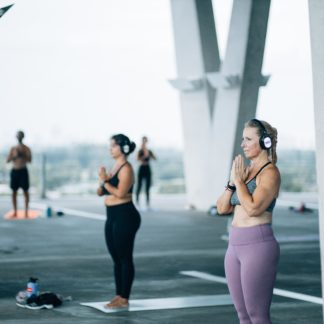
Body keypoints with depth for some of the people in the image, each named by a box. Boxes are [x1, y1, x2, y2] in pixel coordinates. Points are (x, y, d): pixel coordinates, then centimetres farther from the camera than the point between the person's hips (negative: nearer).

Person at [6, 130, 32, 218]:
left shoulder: (26, 149, 1)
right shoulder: (13, 148, 8)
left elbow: (30, 160, -6)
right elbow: (7, 160, 3)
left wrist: (23, 155, -20)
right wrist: (15, 156, -12)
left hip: (23, 171, -3)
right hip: (14, 171, 3)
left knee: (25, 191, -2)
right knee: (14, 192, 4)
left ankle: (26, 212, 3)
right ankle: (15, 212, 11)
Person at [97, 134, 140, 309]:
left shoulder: (126, 168, -12)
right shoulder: (115, 167, 14)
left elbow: (120, 193, -22)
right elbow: (100, 192, 14)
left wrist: (104, 181, -15)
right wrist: (103, 181, -4)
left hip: (125, 216, -9)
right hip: (112, 217, 9)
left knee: (125, 258, -4)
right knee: (116, 258, 13)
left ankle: (124, 299, 0)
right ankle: (119, 295, 20)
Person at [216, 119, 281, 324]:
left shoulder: (270, 172, -9)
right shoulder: (244, 170, 15)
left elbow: (253, 207, -22)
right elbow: (222, 208, 13)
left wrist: (239, 180, -10)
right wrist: (232, 182, 0)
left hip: (258, 245, -8)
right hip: (235, 245, 8)